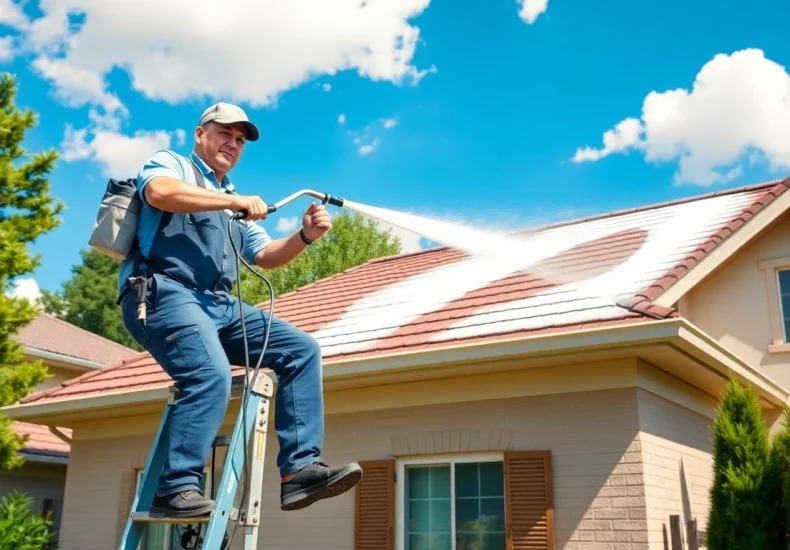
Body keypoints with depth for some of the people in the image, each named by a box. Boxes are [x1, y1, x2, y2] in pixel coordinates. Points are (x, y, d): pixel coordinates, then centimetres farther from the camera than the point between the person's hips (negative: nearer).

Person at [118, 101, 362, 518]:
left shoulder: (235, 205, 30)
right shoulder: (169, 164, 10)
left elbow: (265, 256, 21)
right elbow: (159, 192, -16)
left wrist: (306, 236, 3)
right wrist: (235, 201, -16)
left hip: (220, 306, 8)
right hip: (165, 294, -7)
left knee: (302, 349, -5)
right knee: (211, 375, -31)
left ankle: (300, 468, -10)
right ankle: (176, 489, -21)